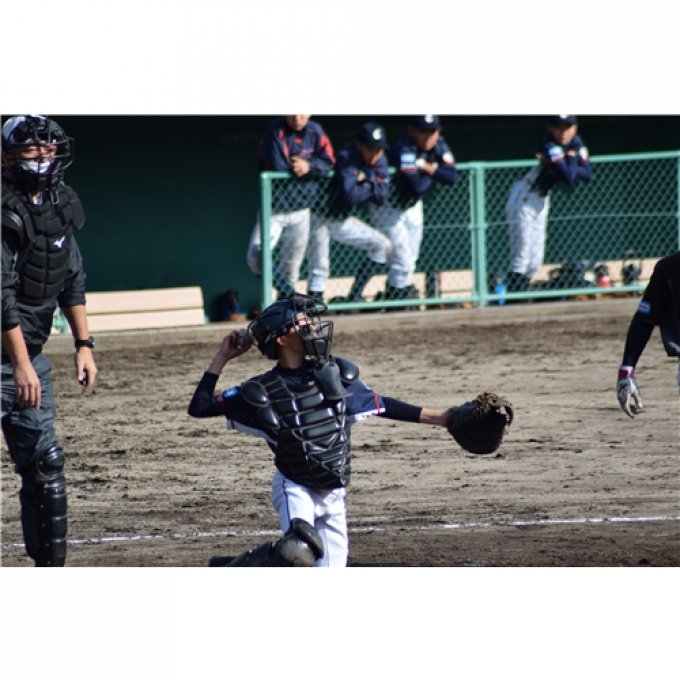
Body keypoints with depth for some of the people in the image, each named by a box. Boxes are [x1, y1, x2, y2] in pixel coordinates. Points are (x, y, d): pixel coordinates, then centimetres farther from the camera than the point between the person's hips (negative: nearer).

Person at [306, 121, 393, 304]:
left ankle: (353, 298, 11)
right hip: (320, 219, -8)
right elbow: (351, 196, -34)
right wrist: (371, 185, -16)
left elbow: (381, 196, -8)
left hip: (342, 220, 8)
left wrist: (368, 178, -22)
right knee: (320, 269, -22)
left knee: (383, 246, 9)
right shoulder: (346, 158, -25)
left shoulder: (379, 161, -2)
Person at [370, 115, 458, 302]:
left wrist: (429, 168, -26)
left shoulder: (439, 145, -10)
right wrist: (434, 174, -19)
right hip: (390, 207, -8)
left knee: (411, 257, 14)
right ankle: (396, 300, -4)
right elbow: (417, 187, -38)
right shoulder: (405, 150, -32)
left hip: (413, 206, 8)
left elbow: (452, 176, -14)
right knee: (402, 257, -14)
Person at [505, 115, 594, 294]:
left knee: (535, 261, 10)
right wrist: (572, 158, -15)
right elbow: (569, 179, -31)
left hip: (541, 202, 9)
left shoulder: (576, 143, 0)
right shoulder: (550, 147, -24)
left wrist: (570, 166, -18)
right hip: (524, 200, -9)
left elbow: (588, 175, -3)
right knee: (522, 258, -11)